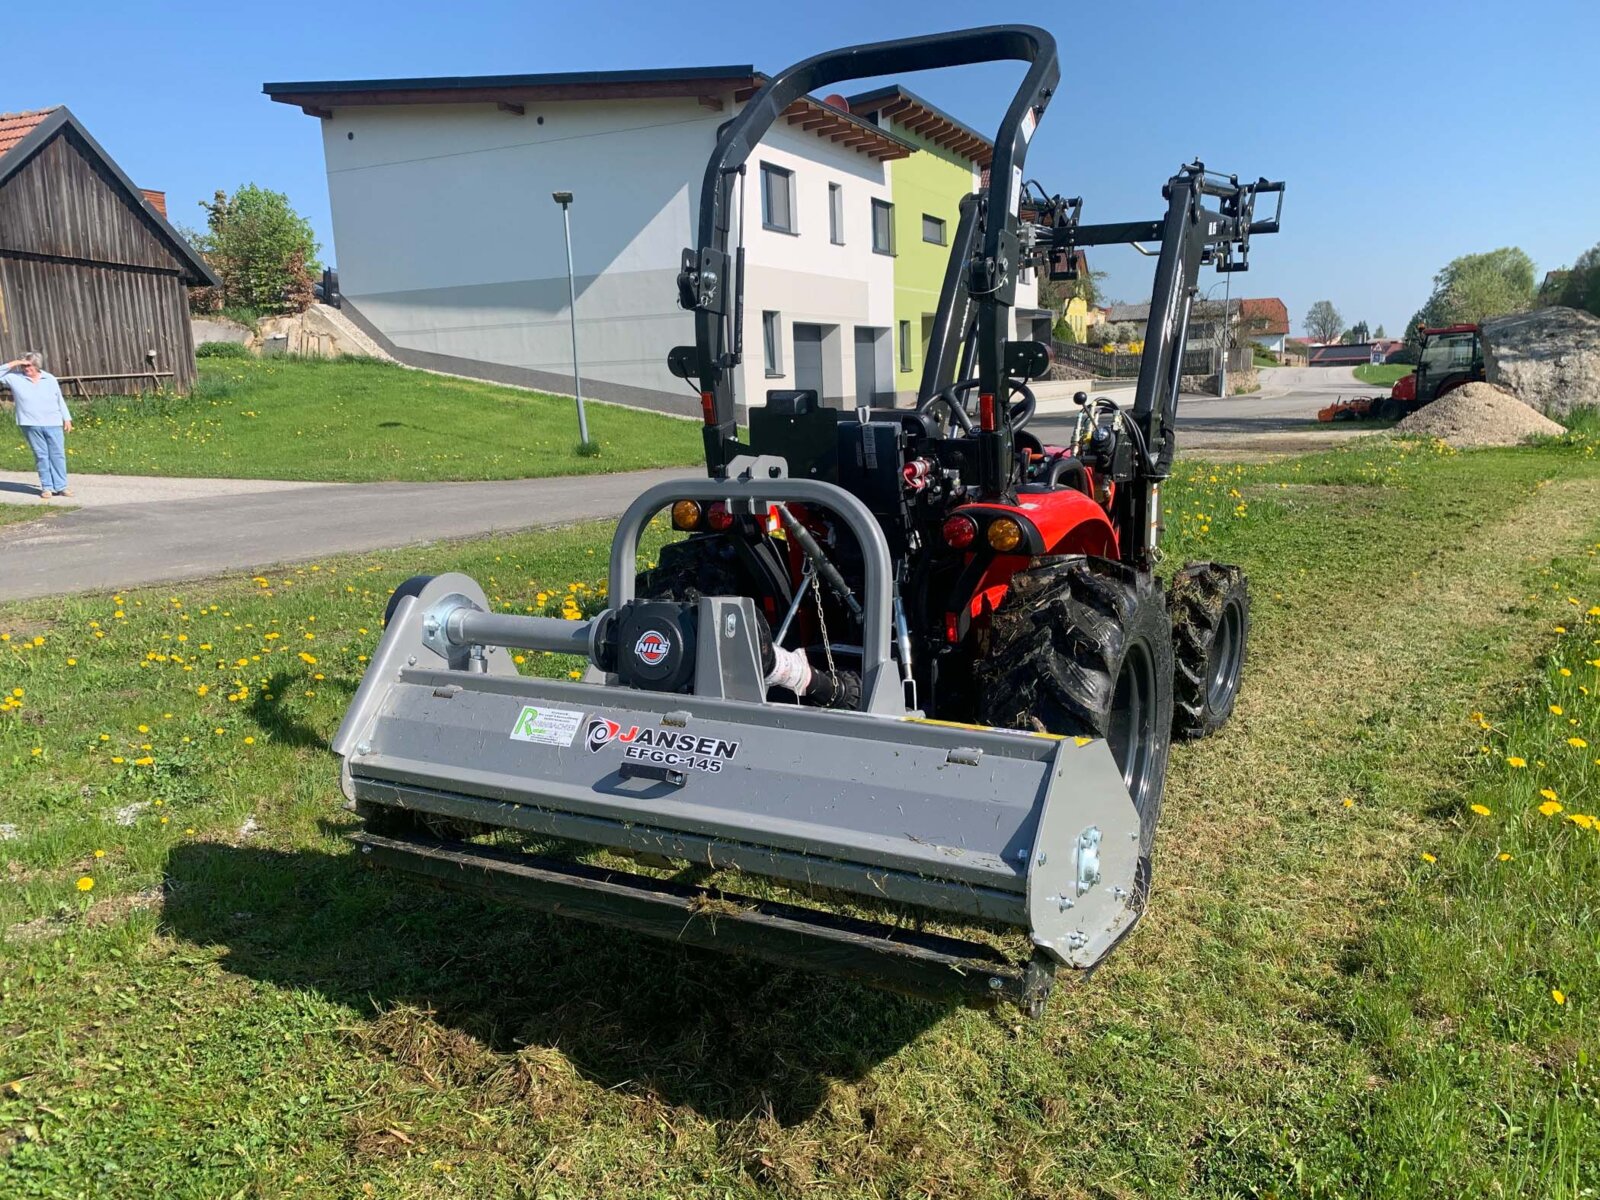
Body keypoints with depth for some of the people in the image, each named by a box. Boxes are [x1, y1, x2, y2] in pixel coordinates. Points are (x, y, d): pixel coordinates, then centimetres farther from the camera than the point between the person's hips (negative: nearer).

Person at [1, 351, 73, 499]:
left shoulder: (50, 379, 7)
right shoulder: (15, 378, 4)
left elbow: (60, 401, 12)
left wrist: (67, 419, 9)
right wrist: (13, 364, -6)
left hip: (53, 424, 1)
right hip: (31, 426, 0)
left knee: (58, 455, 0)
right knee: (41, 456, 2)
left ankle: (60, 487, 5)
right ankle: (47, 487, 7)